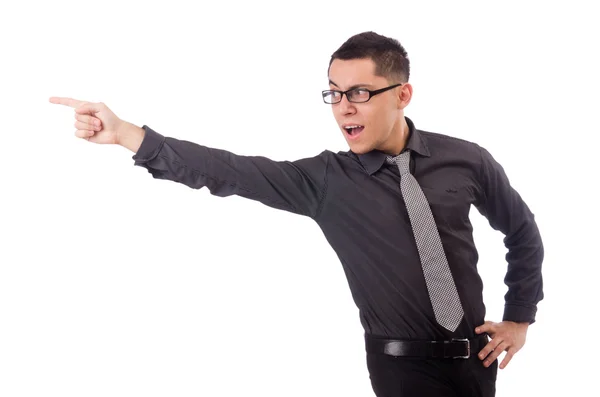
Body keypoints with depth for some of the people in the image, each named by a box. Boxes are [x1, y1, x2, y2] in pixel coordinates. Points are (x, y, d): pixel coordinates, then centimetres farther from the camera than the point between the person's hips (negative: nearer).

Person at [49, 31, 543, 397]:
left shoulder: (466, 159, -5)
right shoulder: (325, 179, -10)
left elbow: (522, 229, 10)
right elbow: (229, 171, -20)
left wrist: (520, 318, 8)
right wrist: (127, 134, -29)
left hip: (474, 354, 2)